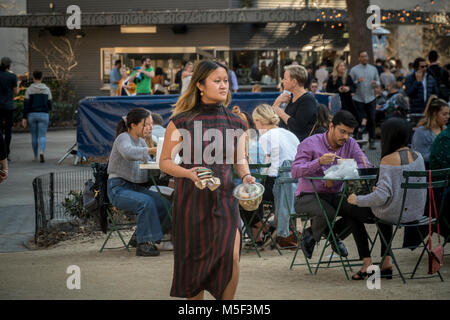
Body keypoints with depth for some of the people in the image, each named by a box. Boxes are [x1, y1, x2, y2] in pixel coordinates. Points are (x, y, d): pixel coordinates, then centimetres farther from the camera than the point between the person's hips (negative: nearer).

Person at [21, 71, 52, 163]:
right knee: (42, 136, -3)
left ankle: (35, 156, 20)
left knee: (34, 136, 14)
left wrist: (24, 118, -5)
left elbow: (26, 104, -6)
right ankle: (41, 153, -29)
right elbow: (49, 104, 5)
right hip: (43, 115, 0)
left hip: (32, 115, 0)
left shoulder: (29, 89, -3)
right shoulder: (47, 89, 1)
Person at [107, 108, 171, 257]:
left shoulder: (141, 141, 16)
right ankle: (144, 244, -25)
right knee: (147, 202, -33)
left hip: (137, 187, 8)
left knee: (165, 204, -13)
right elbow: (128, 152, -33)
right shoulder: (123, 138, -9)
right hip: (119, 188, -8)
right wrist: (151, 150, -42)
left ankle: (140, 237, 3)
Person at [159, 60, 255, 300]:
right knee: (194, 261, 5)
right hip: (192, 199, -2)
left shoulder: (235, 123, 7)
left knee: (231, 256, -14)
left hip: (224, 198, 2)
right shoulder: (181, 122, -4)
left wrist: (246, 175, -2)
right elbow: (165, 162, -1)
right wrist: (189, 173, -19)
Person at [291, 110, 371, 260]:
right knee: (328, 212, -35)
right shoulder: (310, 144, -10)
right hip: (307, 197, -5)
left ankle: (333, 233, 7)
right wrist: (319, 162, -35)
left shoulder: (350, 144, 3)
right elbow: (295, 171, -19)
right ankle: (312, 234, 1)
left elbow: (366, 166, -8)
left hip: (333, 196, 5)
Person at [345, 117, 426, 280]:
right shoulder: (417, 156, 0)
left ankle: (366, 263, 15)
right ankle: (386, 262, 31)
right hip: (415, 212, 7)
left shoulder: (388, 160, -22)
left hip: (394, 214, -7)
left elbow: (382, 196, -27)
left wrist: (357, 200, -12)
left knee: (348, 209, 18)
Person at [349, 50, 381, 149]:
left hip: (370, 98, 2)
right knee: (359, 120, -2)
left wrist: (375, 83, -10)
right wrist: (357, 81, -21)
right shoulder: (354, 70, 0)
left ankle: (372, 142, 5)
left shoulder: (373, 69, 10)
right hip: (358, 99, -2)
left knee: (371, 120, 0)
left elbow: (378, 81, 13)